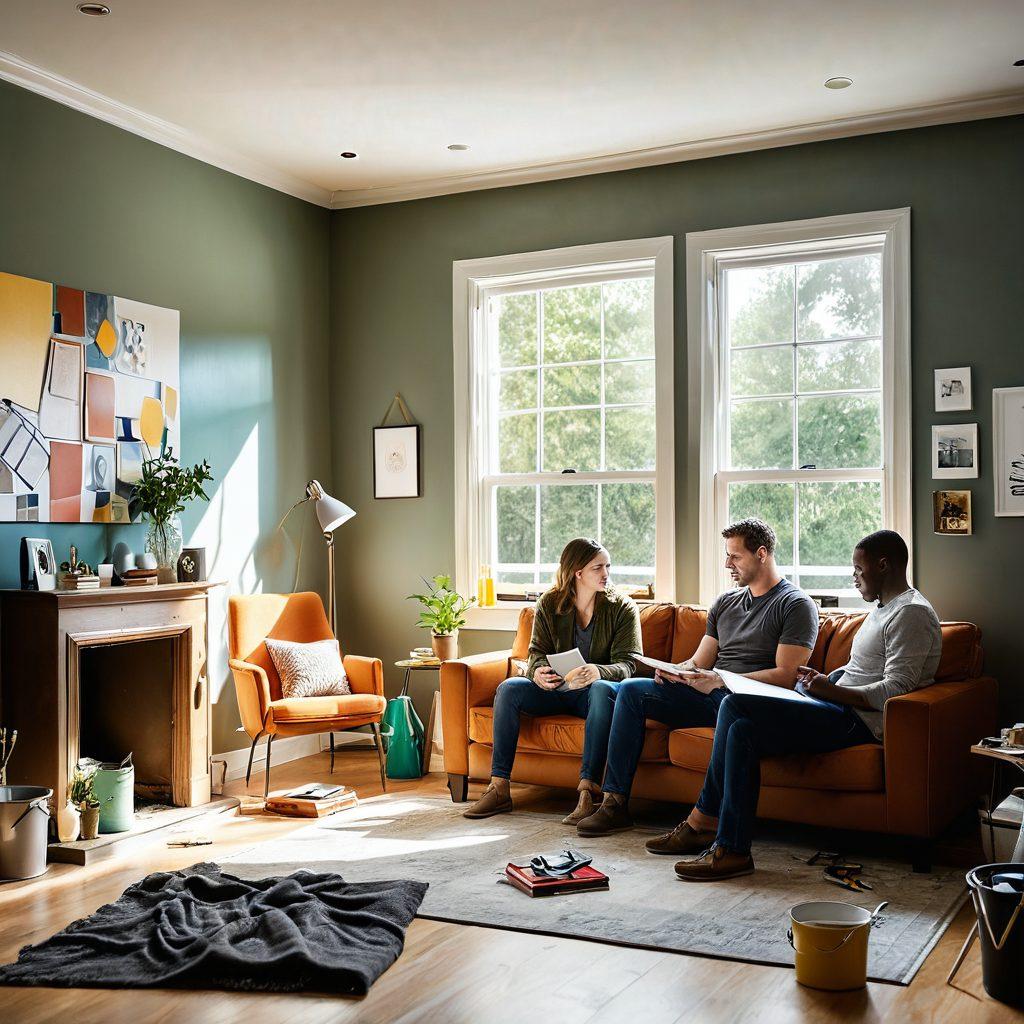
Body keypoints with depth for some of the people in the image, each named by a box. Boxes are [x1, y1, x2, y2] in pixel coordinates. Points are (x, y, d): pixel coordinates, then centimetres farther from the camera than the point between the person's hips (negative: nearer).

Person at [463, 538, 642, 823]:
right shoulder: (549, 604, 3)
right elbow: (538, 652, 2)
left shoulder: (622, 607, -4)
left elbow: (627, 664, -12)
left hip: (594, 690, -3)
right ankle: (499, 788, -21)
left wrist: (598, 672, -36)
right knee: (508, 688, -22)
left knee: (602, 690, -38)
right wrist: (538, 672, -25)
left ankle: (587, 790, -43)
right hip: (557, 690, 3)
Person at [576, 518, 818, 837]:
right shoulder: (725, 602, 22)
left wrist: (721, 679, -19)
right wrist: (673, 671, -3)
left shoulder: (797, 605, -1)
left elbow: (786, 675, -11)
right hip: (711, 698, 7)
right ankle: (614, 803, -16)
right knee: (632, 690, -11)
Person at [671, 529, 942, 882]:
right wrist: (826, 680, 12)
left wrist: (832, 691, -19)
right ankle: (730, 848, -8)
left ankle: (706, 818, -8)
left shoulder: (911, 614, -11)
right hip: (841, 708, 11)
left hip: (860, 720, -11)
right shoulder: (884, 608, 22)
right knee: (743, 729, -7)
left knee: (735, 705, -20)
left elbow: (896, 689, -19)